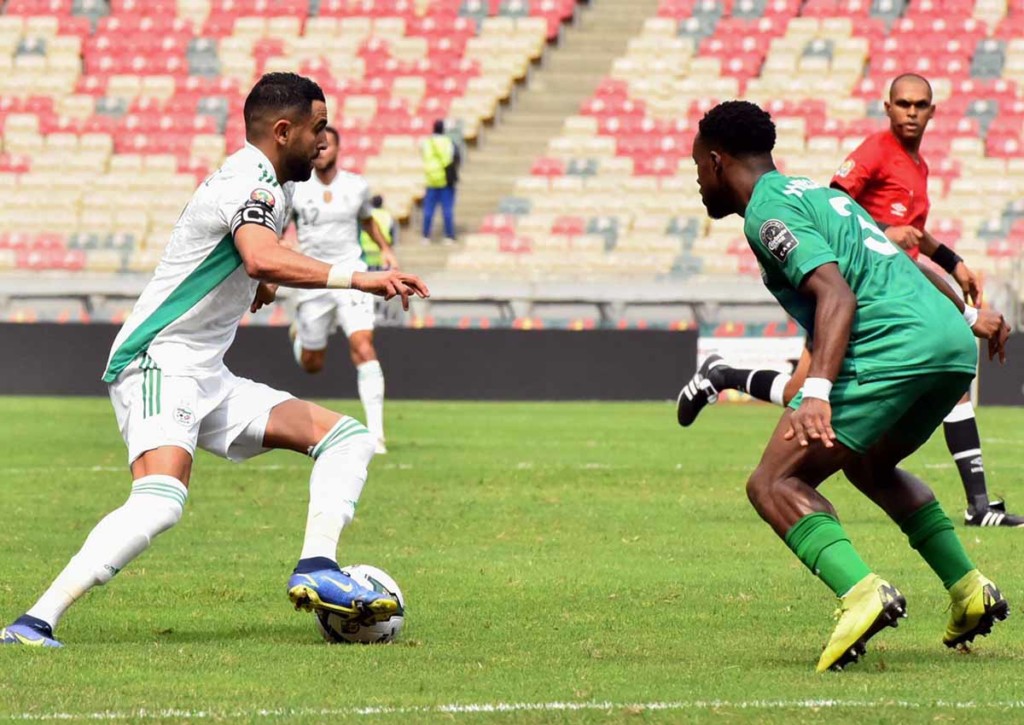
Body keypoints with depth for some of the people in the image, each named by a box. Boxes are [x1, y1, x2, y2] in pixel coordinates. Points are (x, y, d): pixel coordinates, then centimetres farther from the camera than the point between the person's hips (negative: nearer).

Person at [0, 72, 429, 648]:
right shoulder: (251, 182, -15)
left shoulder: (269, 184, 16)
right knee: (161, 502, -32)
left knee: (349, 439, 5)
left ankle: (317, 571, -10)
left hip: (209, 382, 11)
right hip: (160, 364, -11)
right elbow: (265, 259, -37)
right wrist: (355, 278, -38)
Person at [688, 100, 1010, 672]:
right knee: (871, 464, 34)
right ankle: (970, 592, 24)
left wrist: (817, 393, -28)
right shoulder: (817, 192, 26)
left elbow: (836, 293, -17)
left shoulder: (767, 211, -2)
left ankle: (863, 591, -32)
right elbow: (901, 263, 36)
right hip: (954, 345, 9)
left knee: (775, 484, -9)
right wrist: (968, 314, 50)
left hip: (892, 346, -9)